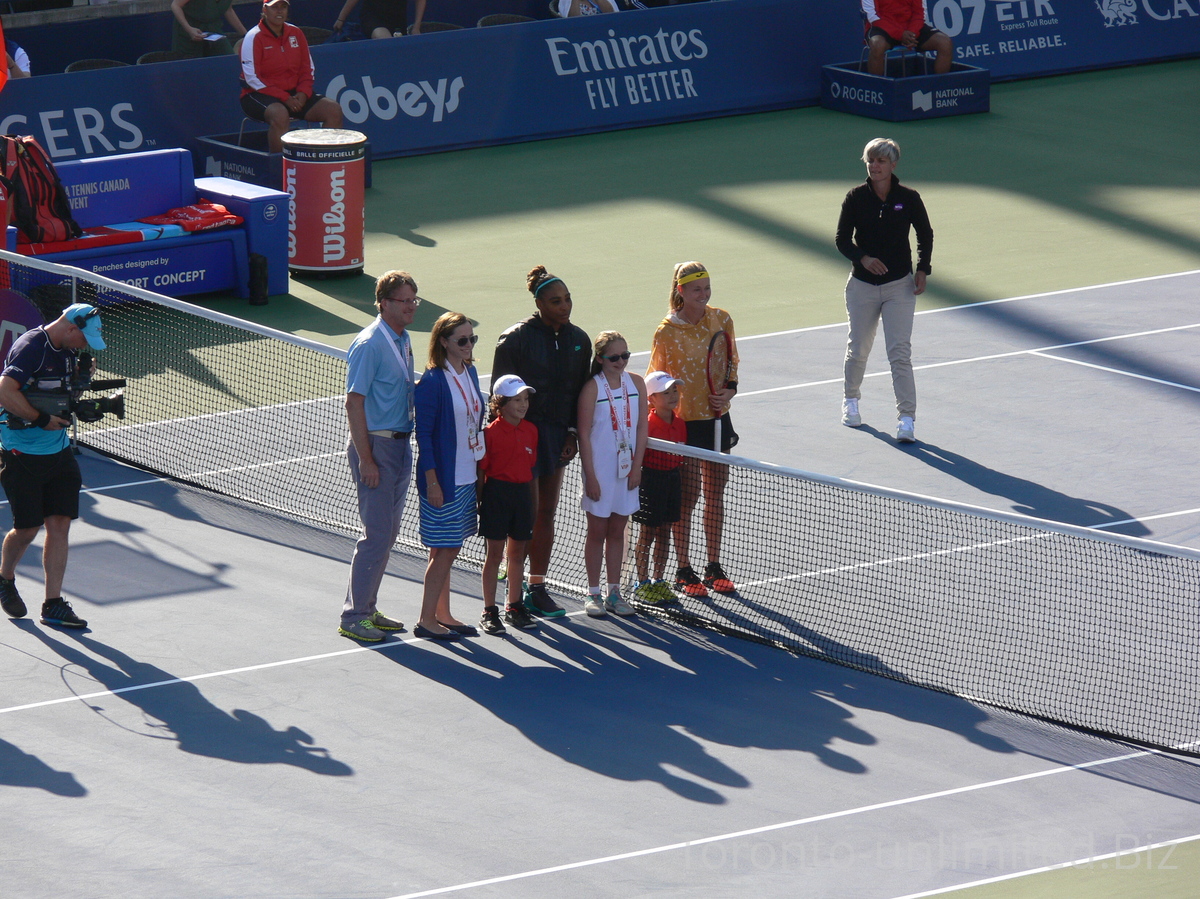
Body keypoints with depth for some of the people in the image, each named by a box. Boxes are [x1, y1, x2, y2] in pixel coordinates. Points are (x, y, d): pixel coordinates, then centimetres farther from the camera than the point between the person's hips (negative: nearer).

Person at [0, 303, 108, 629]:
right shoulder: (31, 348, -18)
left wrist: (82, 374, 3)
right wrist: (42, 419, -23)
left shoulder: (67, 351, 8)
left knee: (60, 524, 2)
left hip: (58, 451, 7)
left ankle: (53, 605, 6)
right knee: (27, 528, 2)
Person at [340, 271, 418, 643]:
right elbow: (354, 404, -18)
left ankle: (367, 608, 22)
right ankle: (353, 616, 0)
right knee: (377, 534, -7)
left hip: (400, 444, 9)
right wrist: (366, 459, -20)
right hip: (376, 445, -9)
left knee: (388, 532, 13)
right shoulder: (369, 344, -16)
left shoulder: (403, 340, 11)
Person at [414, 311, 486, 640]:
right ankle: (426, 620, 4)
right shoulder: (433, 382, -16)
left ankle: (442, 615, 21)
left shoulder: (470, 373, 8)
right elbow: (424, 435, -15)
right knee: (444, 551, -4)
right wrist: (432, 483, -17)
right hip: (444, 479, -8)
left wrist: (480, 469, 15)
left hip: (467, 477, 8)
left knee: (448, 550, 14)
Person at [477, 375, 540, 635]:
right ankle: (489, 611, 7)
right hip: (497, 493, -5)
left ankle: (514, 606, 25)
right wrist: (478, 503, -8)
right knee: (495, 553, 0)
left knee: (517, 552, 13)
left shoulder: (530, 431, 7)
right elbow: (481, 470, -7)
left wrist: (533, 503, 13)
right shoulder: (491, 432, -9)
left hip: (522, 493, 5)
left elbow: (531, 468, 14)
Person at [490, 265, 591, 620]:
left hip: (557, 436, 6)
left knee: (547, 514, 10)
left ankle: (537, 587, 18)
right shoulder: (516, 338, -10)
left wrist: (572, 432, 4)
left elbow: (581, 391, 13)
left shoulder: (579, 340, 7)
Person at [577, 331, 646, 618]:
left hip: (627, 469, 4)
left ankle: (614, 592, 17)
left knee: (617, 532, 11)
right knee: (597, 532, 4)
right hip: (600, 469, -4)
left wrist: (636, 467, -3)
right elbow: (584, 435, -10)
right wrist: (590, 476, -13)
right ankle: (593, 593, 12)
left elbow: (641, 427, 5)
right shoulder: (592, 388, -10)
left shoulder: (636, 384, 2)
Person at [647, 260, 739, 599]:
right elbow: (655, 379, -2)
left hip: (717, 417, 5)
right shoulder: (666, 332, -12)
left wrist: (730, 390, -6)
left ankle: (714, 567, 21)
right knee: (688, 496, 0)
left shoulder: (721, 320, 0)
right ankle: (684, 571, 11)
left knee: (715, 493, 11)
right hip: (683, 421, -5)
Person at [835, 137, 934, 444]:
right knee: (857, 349, 13)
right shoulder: (856, 198, -4)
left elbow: (925, 235, 9)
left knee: (900, 352, -10)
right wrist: (863, 258, -20)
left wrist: (922, 270, -3)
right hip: (862, 285, 1)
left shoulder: (908, 199, -5)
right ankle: (851, 401, 40)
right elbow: (843, 240, -2)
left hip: (900, 286, -1)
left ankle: (907, 419, -9)